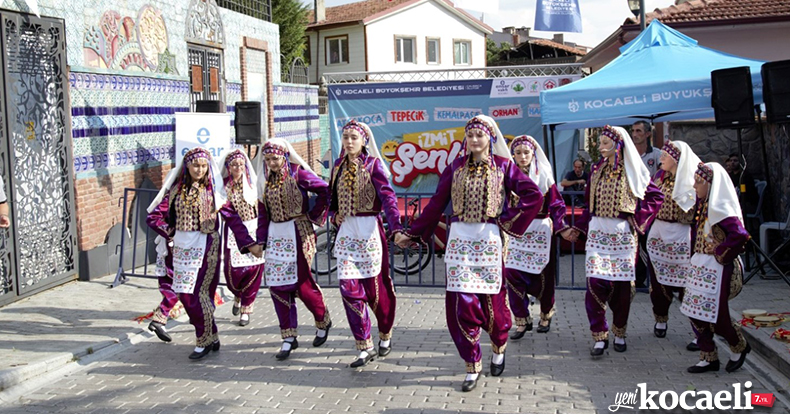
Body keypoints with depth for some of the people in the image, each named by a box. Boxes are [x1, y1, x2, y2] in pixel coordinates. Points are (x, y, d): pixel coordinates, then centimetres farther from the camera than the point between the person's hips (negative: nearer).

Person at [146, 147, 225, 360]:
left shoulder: (212, 190, -1)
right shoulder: (176, 189, 4)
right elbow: (154, 216, 5)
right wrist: (170, 234, 3)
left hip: (204, 245, -4)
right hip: (181, 246, 4)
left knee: (196, 293, -7)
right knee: (185, 294, 7)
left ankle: (205, 340, 9)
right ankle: (210, 337, 22)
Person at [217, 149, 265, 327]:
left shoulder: (253, 183, 0)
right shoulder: (223, 187, -6)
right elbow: (228, 214, -15)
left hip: (255, 230, 1)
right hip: (233, 232, -1)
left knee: (254, 268, -5)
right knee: (233, 271, -6)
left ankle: (246, 308, 13)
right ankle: (238, 295, 30)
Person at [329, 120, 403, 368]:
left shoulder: (373, 164, -5)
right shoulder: (339, 165, 10)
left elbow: (387, 196, -15)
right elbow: (332, 197, 21)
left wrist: (395, 228, -27)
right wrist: (334, 215, 0)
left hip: (369, 230, -4)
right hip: (346, 232, 4)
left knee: (377, 286, 4)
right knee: (349, 287, -3)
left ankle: (385, 335, 29)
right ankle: (365, 347, 5)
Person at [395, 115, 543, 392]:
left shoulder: (503, 166, 3)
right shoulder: (455, 167, 8)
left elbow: (534, 196, -2)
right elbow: (436, 204, 9)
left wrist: (510, 221, -5)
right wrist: (411, 234, 8)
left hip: (489, 241, -1)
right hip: (459, 240, 1)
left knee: (491, 299, 3)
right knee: (462, 302, -3)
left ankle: (499, 346, 34)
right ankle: (472, 365, 10)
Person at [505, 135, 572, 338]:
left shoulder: (544, 176, 0)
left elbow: (556, 205, -1)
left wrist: (562, 228, -11)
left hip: (540, 232, -1)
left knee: (542, 276, 5)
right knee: (512, 274, -9)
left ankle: (546, 315, 29)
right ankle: (522, 320, 2)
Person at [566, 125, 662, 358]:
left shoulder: (633, 171, 0)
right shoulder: (597, 170, 9)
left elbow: (655, 196, 3)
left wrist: (639, 219, -5)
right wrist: (579, 228, 11)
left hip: (623, 234, -2)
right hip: (597, 232, 2)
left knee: (622, 285, 1)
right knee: (596, 282, -9)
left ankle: (619, 334, 18)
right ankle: (600, 336, -1)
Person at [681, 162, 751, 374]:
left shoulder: (720, 208, -18)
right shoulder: (704, 205, 9)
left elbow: (739, 235, -28)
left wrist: (721, 254, -18)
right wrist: (697, 257, 7)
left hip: (717, 269, -9)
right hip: (701, 267, 9)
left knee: (715, 316, 0)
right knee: (695, 312, 8)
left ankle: (739, 347, 26)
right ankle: (709, 358, 18)